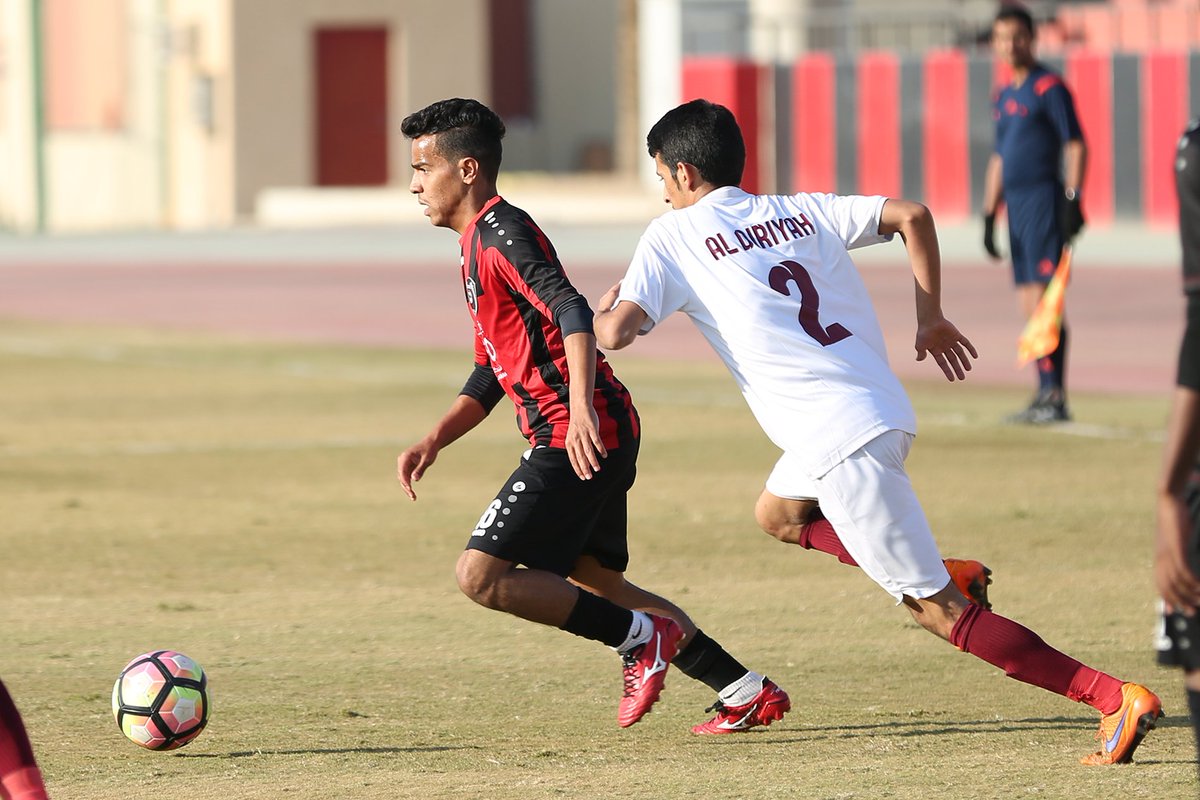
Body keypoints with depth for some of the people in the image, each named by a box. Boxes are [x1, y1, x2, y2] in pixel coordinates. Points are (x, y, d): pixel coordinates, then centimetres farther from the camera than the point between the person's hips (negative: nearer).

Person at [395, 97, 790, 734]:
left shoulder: (500, 233, -11)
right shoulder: (478, 243, 22)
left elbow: (572, 312, -26)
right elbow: (490, 373, 27)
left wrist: (581, 409, -38)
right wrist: (433, 442, 14)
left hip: (582, 437, -11)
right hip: (602, 435, 11)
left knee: (482, 576, -13)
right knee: (593, 582, 20)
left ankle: (641, 636, -6)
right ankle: (748, 692, 21)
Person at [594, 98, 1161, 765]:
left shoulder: (673, 236, 3)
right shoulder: (801, 211, 18)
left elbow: (616, 333, -7)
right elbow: (911, 215, 8)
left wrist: (601, 313, 17)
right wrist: (931, 317, 16)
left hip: (839, 436, -8)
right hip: (888, 410, 8)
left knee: (937, 611, -6)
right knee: (778, 509, 33)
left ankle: (1115, 698, -16)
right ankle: (944, 578, 16)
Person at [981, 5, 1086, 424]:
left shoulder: (1049, 87, -5)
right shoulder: (1004, 96, 19)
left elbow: (1076, 146, -10)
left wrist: (1072, 200, -18)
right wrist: (989, 217, 22)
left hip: (1044, 200, -9)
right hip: (1016, 207, 9)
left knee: (1044, 298, -14)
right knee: (1029, 304, 8)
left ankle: (1055, 397, -17)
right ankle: (1044, 395, 11)